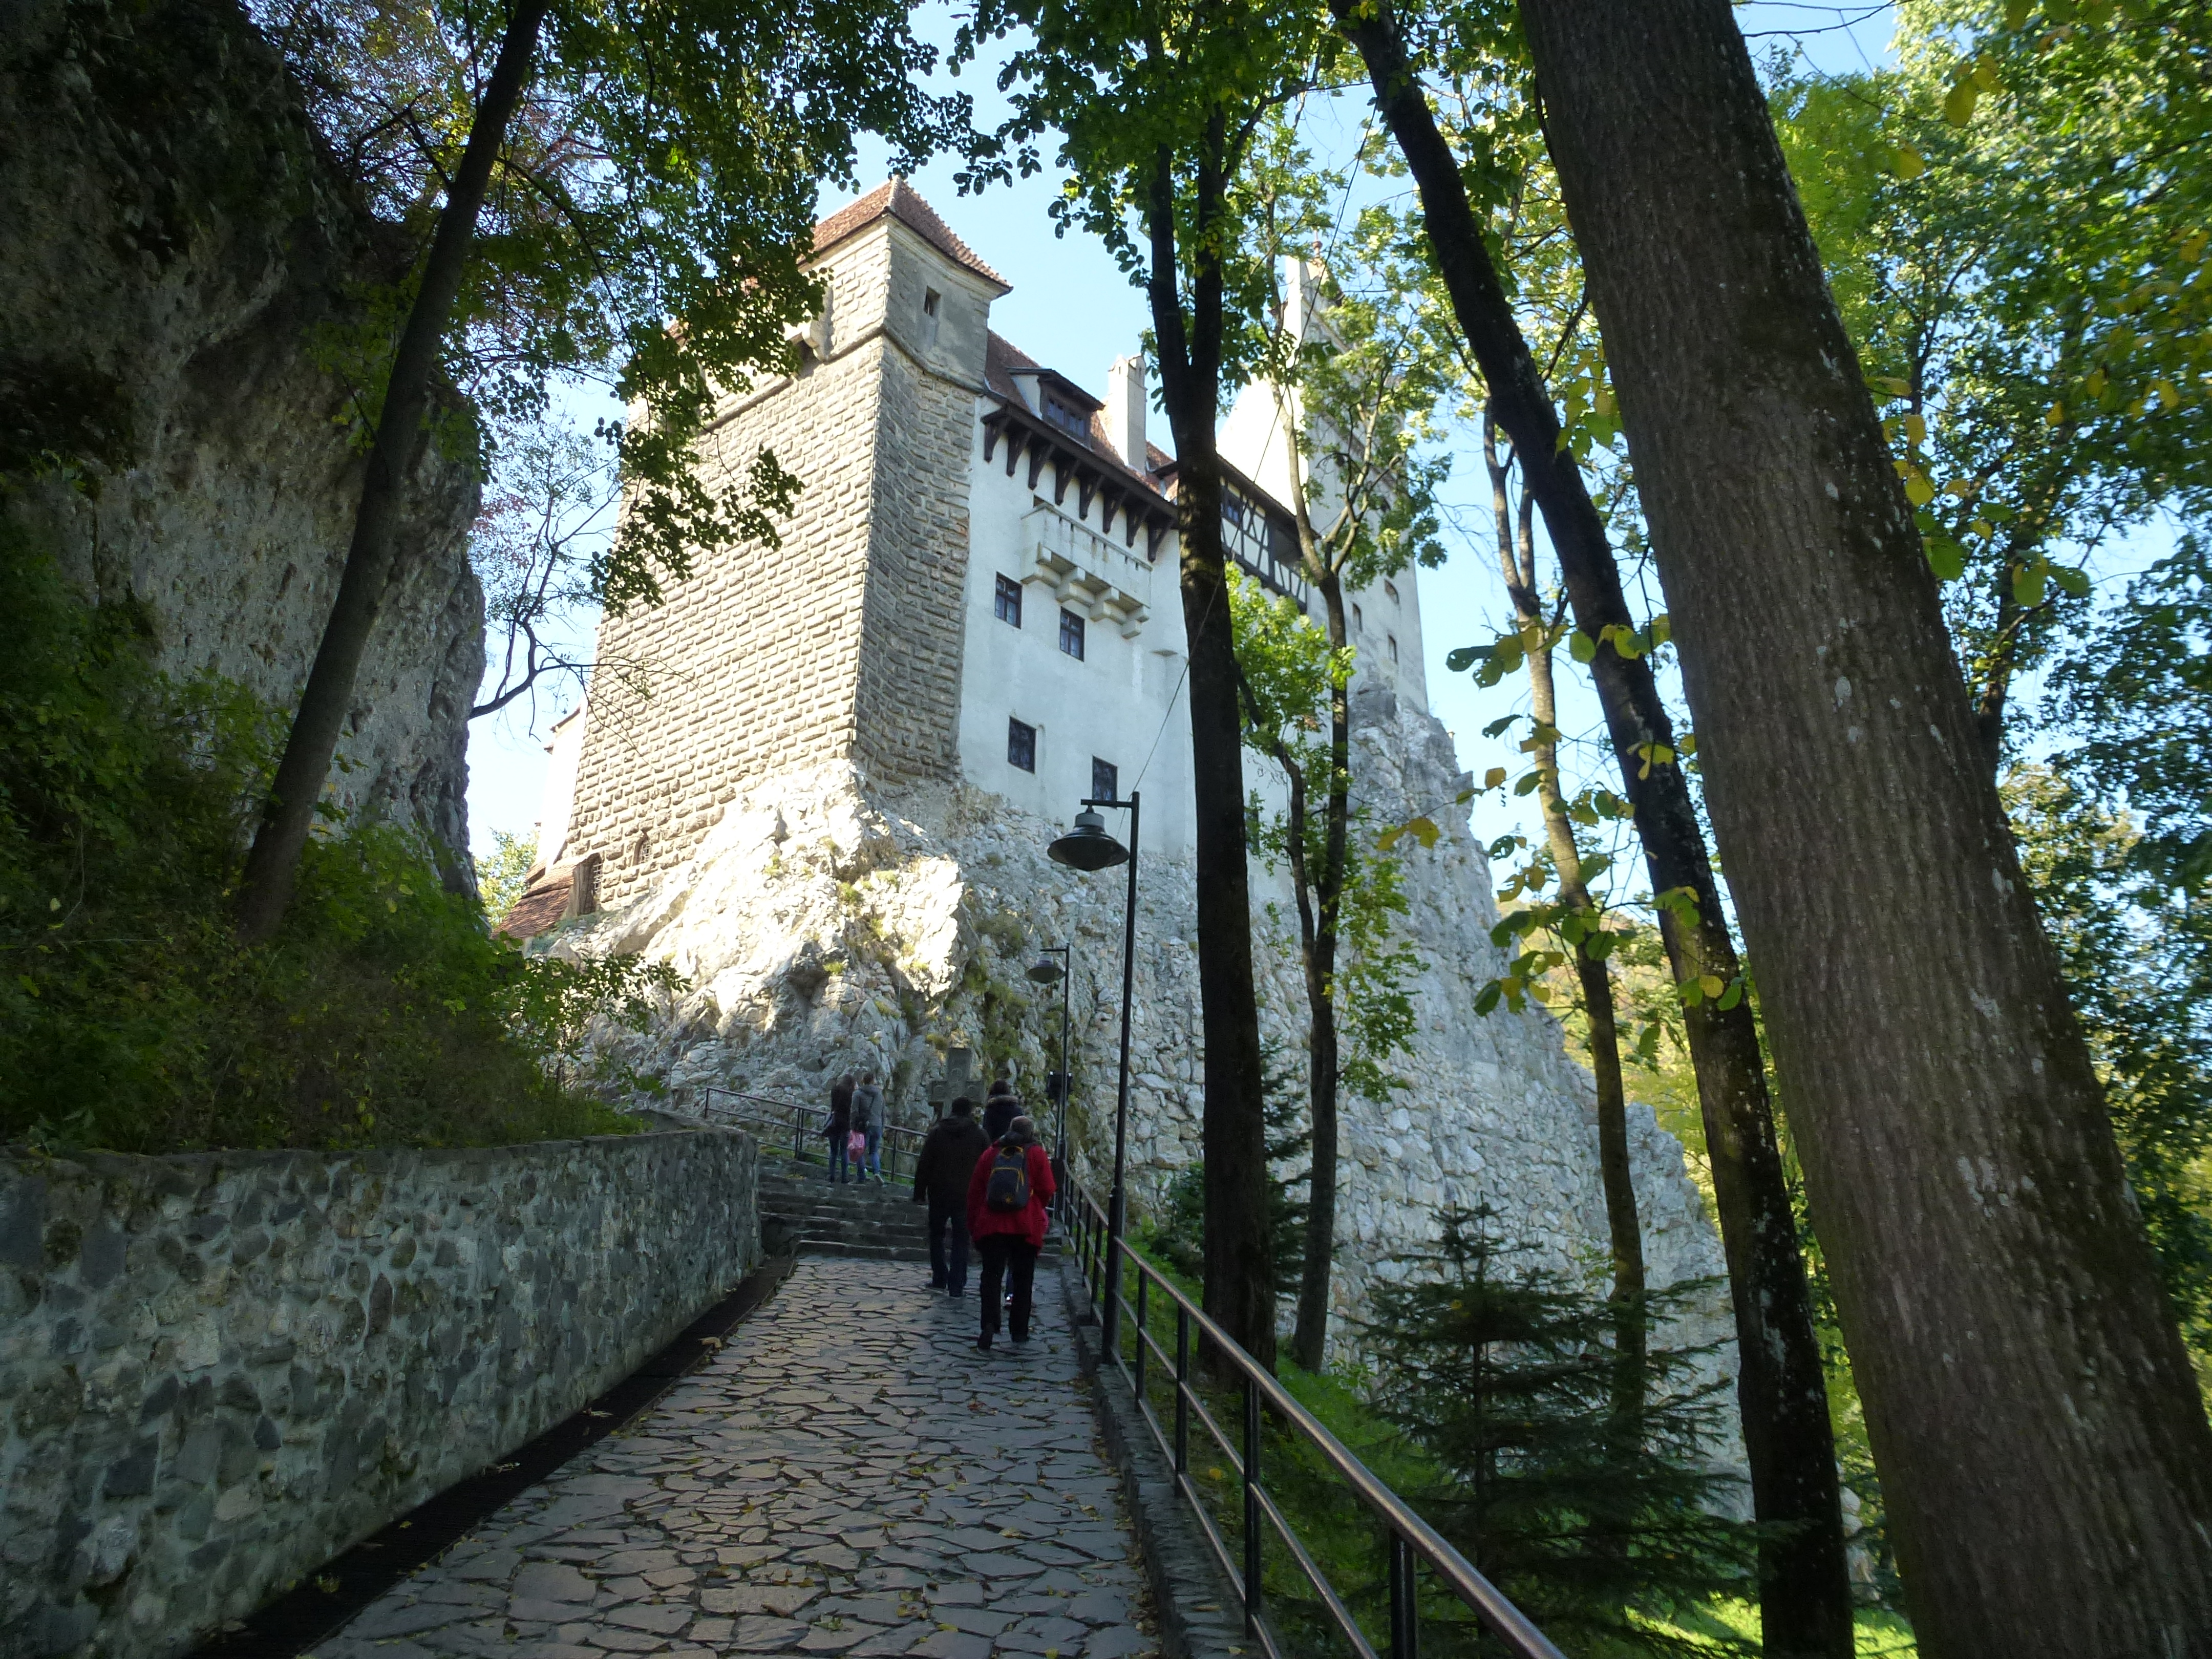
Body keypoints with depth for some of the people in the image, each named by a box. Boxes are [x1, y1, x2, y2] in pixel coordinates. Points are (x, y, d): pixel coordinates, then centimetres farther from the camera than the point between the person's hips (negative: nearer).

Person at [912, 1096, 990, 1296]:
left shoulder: (937, 1132, 0)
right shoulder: (980, 1135, -1)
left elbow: (924, 1165, -1)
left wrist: (920, 1193, 4)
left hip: (939, 1194, 1)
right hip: (967, 1196, 0)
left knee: (937, 1235, 16)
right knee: (961, 1239, 5)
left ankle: (940, 1279, 16)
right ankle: (956, 1285, 3)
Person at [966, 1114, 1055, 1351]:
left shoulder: (990, 1155, 8)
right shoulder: (1037, 1155, 0)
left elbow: (974, 1192, 8)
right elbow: (1047, 1191, -2)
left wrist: (974, 1227, 14)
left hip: (991, 1226, 1)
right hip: (1026, 1227, -1)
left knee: (991, 1277, 3)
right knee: (1023, 1279, 11)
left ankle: (990, 1323, -15)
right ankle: (1019, 1330, 14)